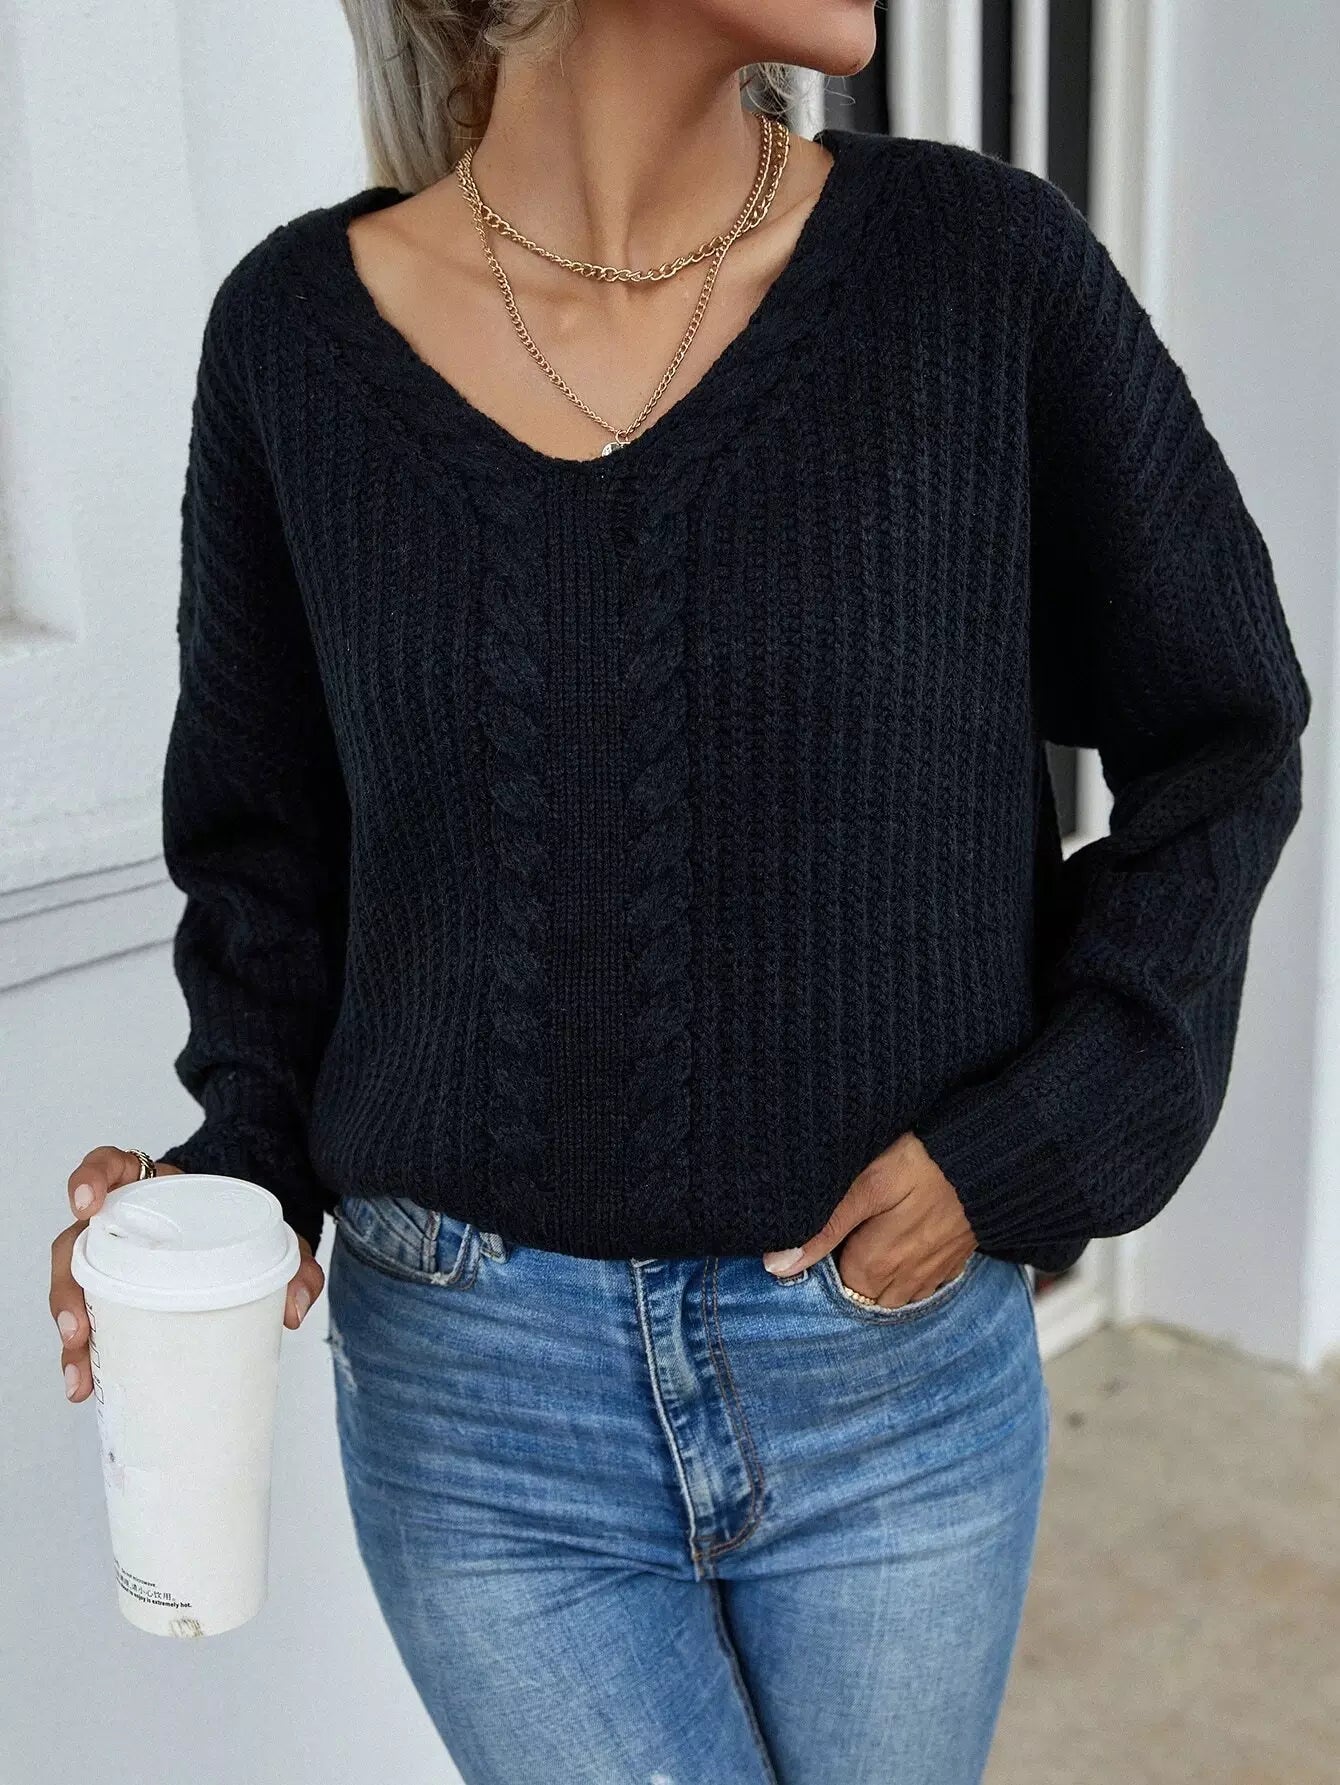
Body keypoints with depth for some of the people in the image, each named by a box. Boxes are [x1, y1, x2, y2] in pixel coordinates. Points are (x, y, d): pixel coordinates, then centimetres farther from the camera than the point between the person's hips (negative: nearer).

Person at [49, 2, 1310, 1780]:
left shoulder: (986, 261, -10)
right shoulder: (301, 329, -6)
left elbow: (1217, 743, 0)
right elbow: (272, 829, 6)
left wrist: (1032, 1152, -10)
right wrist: (248, 1179, -9)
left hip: (899, 1374, 1)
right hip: (479, 1386, 0)